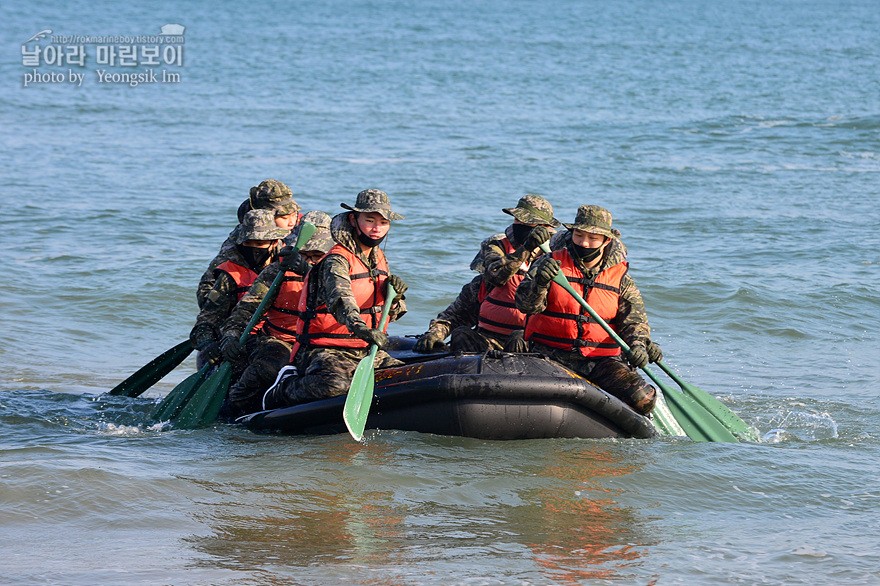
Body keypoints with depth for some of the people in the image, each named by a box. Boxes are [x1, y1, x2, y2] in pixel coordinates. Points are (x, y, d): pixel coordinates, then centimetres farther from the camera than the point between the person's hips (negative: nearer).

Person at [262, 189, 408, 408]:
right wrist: (359, 327, -55)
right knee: (334, 385, -38)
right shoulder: (337, 260, -14)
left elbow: (388, 314, 19)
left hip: (365, 351, 8)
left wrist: (394, 297, -5)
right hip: (324, 350, -8)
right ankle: (280, 394, -6)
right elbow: (339, 297, -36)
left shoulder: (379, 259, 13)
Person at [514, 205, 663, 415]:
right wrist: (540, 282, -31)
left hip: (601, 360, 2)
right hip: (550, 356, -2)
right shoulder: (551, 263, 4)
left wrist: (639, 344, -21)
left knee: (643, 399, -20)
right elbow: (526, 304, -8)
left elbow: (634, 322, 2)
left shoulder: (622, 280, 9)